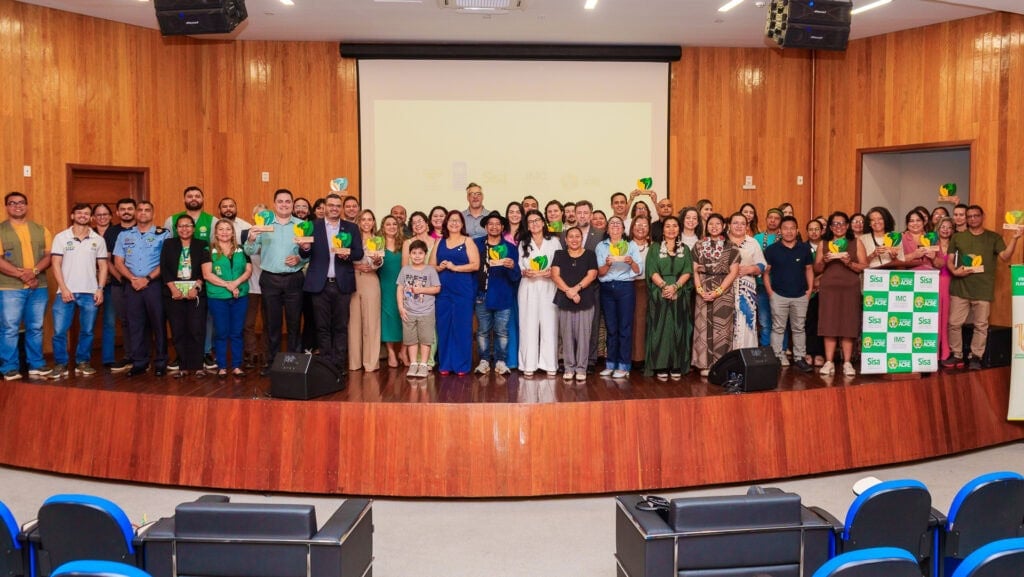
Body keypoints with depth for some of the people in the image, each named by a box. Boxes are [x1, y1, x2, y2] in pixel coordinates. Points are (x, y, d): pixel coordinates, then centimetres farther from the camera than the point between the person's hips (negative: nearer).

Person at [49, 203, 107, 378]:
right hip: (65, 291, -1)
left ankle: (82, 363, 18)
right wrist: (63, 288, -9)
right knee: (59, 331, -4)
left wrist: (100, 289, -1)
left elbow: (103, 266, 9)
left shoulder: (98, 240, 8)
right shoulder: (61, 237, 3)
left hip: (89, 293, 1)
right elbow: (56, 264, 0)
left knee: (87, 331, 6)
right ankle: (60, 365, 8)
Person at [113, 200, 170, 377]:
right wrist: (132, 278, -7)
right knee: (135, 324, 4)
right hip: (132, 285, 3)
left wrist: (147, 279, -12)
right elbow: (118, 261, 8)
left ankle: (160, 363, 5)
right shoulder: (124, 235, 13)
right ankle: (138, 362, 11)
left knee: (158, 323, -1)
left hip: (154, 284, -3)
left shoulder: (163, 234, 2)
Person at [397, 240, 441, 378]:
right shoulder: (405, 270, 4)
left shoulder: (430, 270, -1)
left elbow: (437, 289, -3)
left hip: (426, 312, -2)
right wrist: (401, 307, -4)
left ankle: (423, 365, 9)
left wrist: (421, 290, -13)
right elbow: (400, 289, 4)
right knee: (411, 339, 7)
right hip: (408, 312, 2)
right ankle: (413, 364, 16)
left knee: (425, 339, 1)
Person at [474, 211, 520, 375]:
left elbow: (516, 277, -1)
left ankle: (500, 361, 14)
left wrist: (512, 267, -22)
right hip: (482, 295, 0)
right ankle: (484, 361, 16)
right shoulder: (477, 244, 3)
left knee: (502, 331, 3)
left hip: (503, 297, 0)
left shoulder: (510, 248, 3)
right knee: (483, 331, 6)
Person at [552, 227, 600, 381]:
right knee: (567, 335, 3)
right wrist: (568, 290, -15)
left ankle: (581, 368, 6)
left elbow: (592, 275, -3)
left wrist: (576, 288, -16)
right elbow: (555, 275, 0)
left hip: (585, 300, -1)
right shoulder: (559, 254, 11)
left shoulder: (590, 254, 8)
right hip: (564, 300, 1)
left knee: (583, 335, -1)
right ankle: (569, 368, 11)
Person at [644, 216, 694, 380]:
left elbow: (687, 271, 1)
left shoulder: (685, 249, 13)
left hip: (680, 294, 2)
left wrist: (675, 286, -15)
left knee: (678, 329, 1)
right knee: (660, 329, -4)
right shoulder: (655, 248, 7)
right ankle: (661, 367, 0)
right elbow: (652, 271, -3)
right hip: (659, 294, -2)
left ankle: (676, 367, 6)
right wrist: (664, 285, -19)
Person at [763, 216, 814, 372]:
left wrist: (810, 288, 2)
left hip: (800, 296, 2)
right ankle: (778, 358, 11)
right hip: (778, 295, -2)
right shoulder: (772, 249, -2)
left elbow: (809, 269, 11)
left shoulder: (805, 248, 3)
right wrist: (769, 291, -5)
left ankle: (799, 358, 17)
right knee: (778, 328, 4)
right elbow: (766, 271, 1)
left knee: (799, 328, 9)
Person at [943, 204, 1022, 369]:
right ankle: (956, 355, 13)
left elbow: (1005, 257, -5)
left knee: (981, 325, 4)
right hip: (960, 288, 1)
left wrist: (1014, 238, -17)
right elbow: (949, 260, 7)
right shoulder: (957, 237, 9)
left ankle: (975, 357, 13)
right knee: (954, 323, 1)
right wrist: (954, 271, -13)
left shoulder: (994, 237, 7)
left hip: (983, 289, -1)